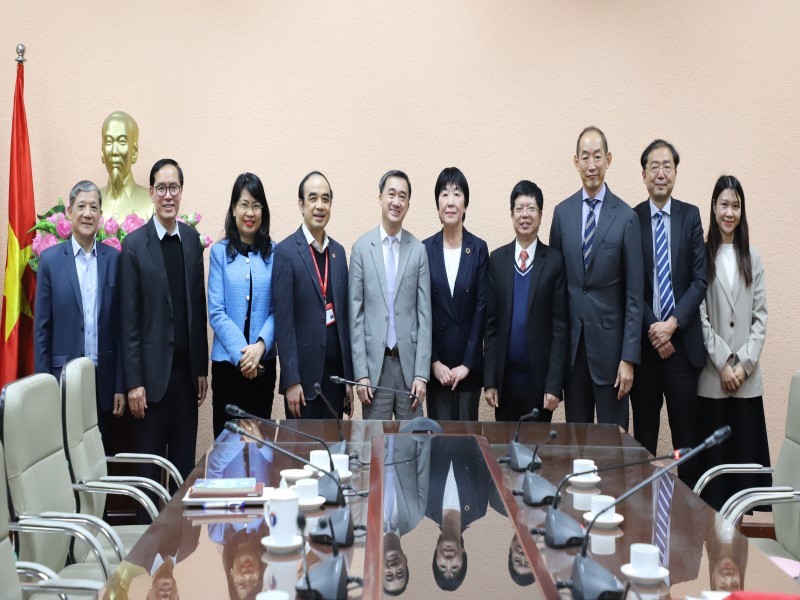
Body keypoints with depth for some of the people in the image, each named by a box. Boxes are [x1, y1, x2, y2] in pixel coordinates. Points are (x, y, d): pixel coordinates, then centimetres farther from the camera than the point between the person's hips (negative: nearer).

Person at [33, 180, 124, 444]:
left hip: (104, 379, 1)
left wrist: (120, 385, 2)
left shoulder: (114, 259, 4)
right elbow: (42, 328, 1)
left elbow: (120, 326, 5)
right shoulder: (50, 259, 0)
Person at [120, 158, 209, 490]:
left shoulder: (192, 240, 8)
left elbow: (199, 309, 10)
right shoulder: (134, 244, -5)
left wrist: (202, 369, 9)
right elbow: (129, 319, -7)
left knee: (185, 462, 10)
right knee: (149, 463, 5)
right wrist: (133, 382, -10)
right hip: (152, 371, -4)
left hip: (187, 369, 4)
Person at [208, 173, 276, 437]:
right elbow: (216, 312, -4)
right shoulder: (220, 252, 1)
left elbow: (277, 310, 0)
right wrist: (241, 353, -13)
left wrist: (260, 346, -15)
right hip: (227, 362, -1)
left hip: (264, 363, 1)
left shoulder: (274, 254, 3)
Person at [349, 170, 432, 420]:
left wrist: (421, 373, -5)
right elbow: (355, 314, 0)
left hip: (409, 361, 1)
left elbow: (424, 315, 2)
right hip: (374, 362, -1)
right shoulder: (361, 248, 1)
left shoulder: (418, 250, 4)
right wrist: (360, 373, -6)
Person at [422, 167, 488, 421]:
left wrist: (467, 363, -7)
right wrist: (434, 361, -6)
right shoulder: (425, 249, 1)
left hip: (469, 362, 0)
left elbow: (481, 308, -2)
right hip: (435, 363, 0)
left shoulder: (479, 249, 0)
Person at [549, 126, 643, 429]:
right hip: (571, 341, 3)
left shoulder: (626, 217, -5)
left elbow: (634, 294, -5)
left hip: (609, 339, -3)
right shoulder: (562, 212, 6)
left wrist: (629, 358, -9)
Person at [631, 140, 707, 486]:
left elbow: (699, 279, 1)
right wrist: (651, 329, -9)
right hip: (643, 341, 0)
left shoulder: (690, 216, 5)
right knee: (644, 432, 7)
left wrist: (672, 323, -10)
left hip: (683, 340, 1)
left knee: (687, 432, 4)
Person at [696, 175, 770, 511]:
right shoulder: (702, 255, 1)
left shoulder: (752, 257, 9)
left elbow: (760, 316, 6)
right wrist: (722, 363, -9)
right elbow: (700, 316, -3)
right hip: (711, 375, -2)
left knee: (745, 451, 2)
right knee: (713, 455, 1)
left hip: (747, 376, 2)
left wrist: (744, 363, -5)